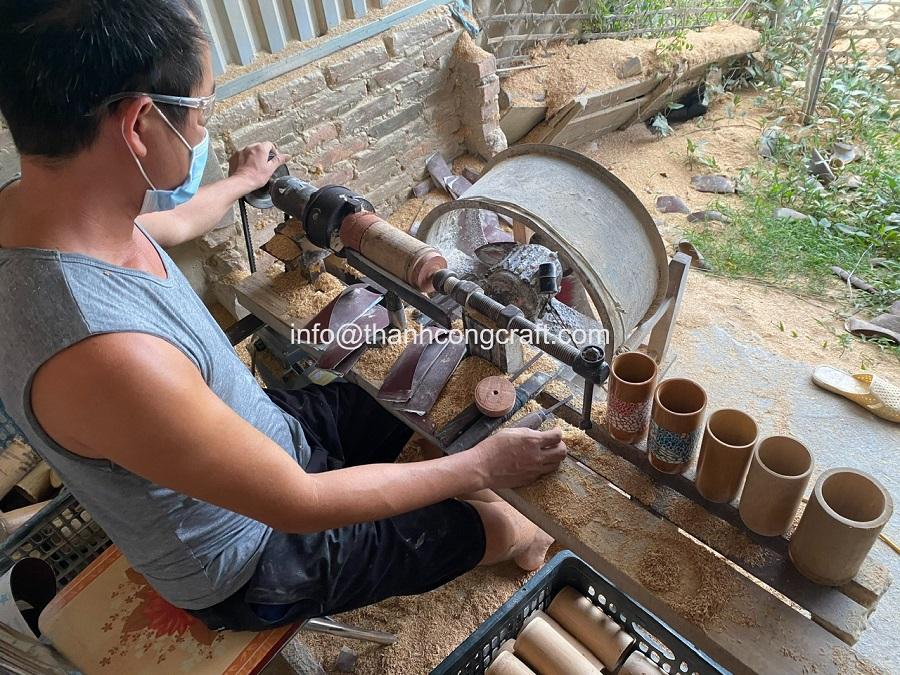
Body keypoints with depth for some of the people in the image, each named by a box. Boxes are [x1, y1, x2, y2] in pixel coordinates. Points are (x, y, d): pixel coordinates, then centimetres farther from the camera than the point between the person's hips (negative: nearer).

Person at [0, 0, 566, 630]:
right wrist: (481, 466, -18)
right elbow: (304, 502, -31)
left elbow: (169, 224, 10)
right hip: (250, 564, -6)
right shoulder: (104, 355, -43)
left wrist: (243, 181, 30)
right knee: (497, 524, 8)